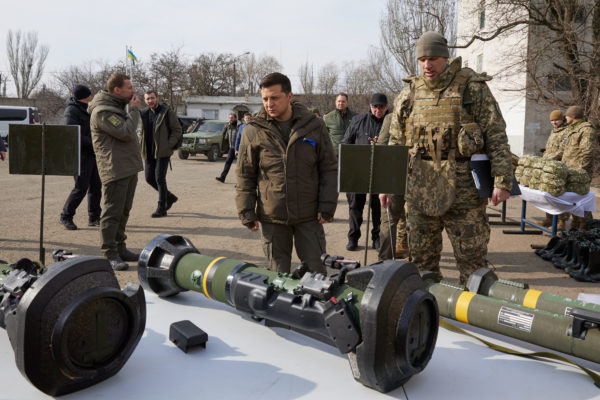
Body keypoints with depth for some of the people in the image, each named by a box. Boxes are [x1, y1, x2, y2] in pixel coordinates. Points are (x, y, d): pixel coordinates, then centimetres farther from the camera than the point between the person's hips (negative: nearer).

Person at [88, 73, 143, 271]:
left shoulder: (118, 106, 18)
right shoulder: (102, 111, -14)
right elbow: (126, 132, -22)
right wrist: (134, 109, -13)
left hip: (129, 168, 10)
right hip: (115, 170, -10)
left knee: (123, 211, 15)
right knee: (112, 212, -5)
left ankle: (120, 248, 25)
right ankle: (110, 254, 2)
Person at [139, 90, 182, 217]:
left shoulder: (167, 112, -5)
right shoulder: (144, 114, 12)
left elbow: (177, 130, -5)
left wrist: (168, 145, -15)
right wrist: (142, 146, 8)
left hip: (163, 152, -7)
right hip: (149, 153, 7)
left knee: (159, 178, -9)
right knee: (149, 178, 8)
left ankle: (161, 209, 1)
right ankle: (170, 197, 28)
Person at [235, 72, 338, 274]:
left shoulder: (314, 126, 0)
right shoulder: (253, 131, 1)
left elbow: (329, 169, 4)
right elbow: (245, 176, 5)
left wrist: (327, 207, -2)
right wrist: (246, 212, 0)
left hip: (309, 216, 0)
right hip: (271, 217, 0)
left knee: (316, 271, 7)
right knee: (278, 274, 11)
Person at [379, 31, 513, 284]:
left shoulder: (473, 88, 0)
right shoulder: (409, 95, 10)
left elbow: (497, 137, -3)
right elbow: (395, 143, 15)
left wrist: (502, 180, -10)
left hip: (463, 190, -3)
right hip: (419, 193, 4)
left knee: (472, 259, 5)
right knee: (422, 259, 11)